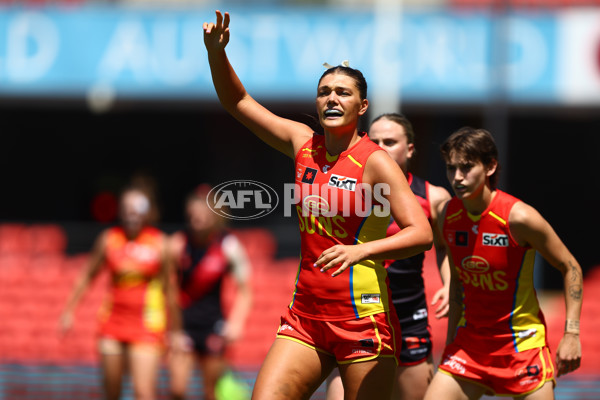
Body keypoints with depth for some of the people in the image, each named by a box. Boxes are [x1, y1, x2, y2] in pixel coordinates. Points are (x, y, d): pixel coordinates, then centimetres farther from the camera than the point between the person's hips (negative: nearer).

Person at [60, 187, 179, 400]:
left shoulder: (160, 244, -5)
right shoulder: (109, 239, 3)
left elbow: (169, 290, 2)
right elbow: (88, 276, 14)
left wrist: (174, 330, 5)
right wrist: (69, 309, 11)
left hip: (147, 326, -3)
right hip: (113, 322, 3)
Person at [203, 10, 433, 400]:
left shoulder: (375, 161, -9)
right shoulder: (303, 143, 8)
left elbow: (422, 233, -19)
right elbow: (238, 102, 18)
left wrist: (360, 250, -35)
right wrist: (217, 52, 2)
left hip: (363, 319, -5)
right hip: (305, 315, 5)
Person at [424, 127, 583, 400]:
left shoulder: (519, 218, -17)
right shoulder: (448, 216, -1)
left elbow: (570, 268, -7)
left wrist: (571, 333, -12)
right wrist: (450, 342, 15)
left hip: (522, 344, -5)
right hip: (469, 343, 5)